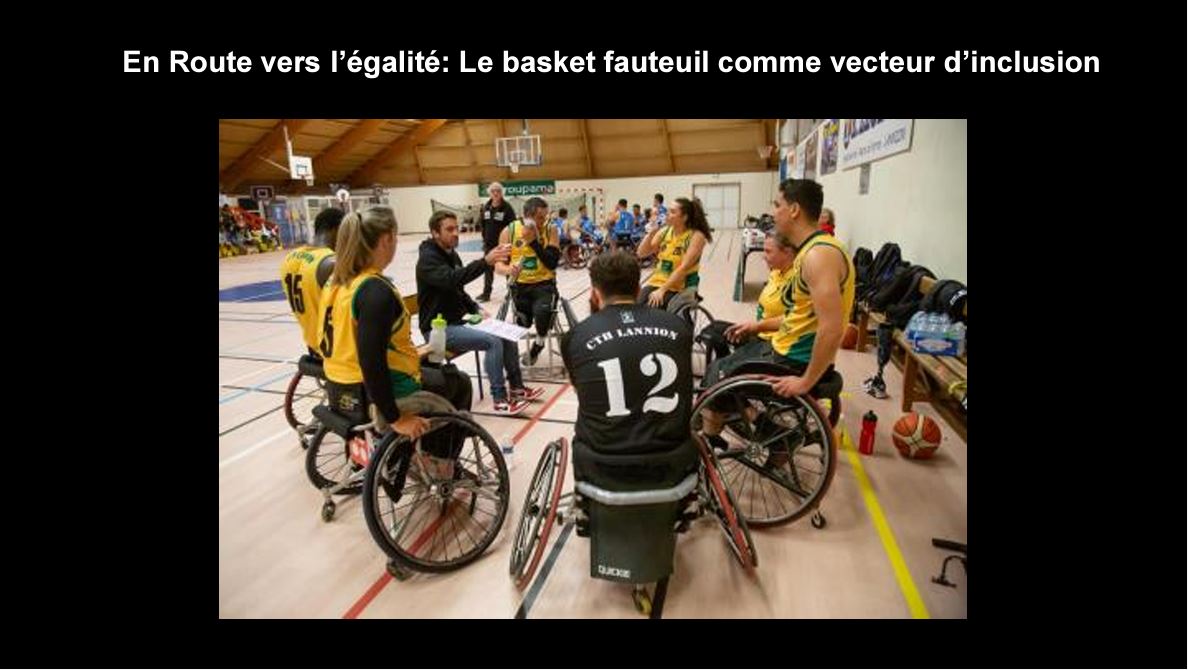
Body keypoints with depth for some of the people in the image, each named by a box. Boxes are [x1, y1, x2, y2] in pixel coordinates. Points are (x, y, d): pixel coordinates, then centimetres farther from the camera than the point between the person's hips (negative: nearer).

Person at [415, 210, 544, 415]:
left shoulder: (451, 254, 12)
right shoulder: (428, 259, -16)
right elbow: (451, 279, -37)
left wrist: (477, 310, 4)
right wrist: (485, 261, -45)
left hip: (457, 322, 9)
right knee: (493, 341, -24)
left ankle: (516, 387, 10)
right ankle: (500, 400, -14)